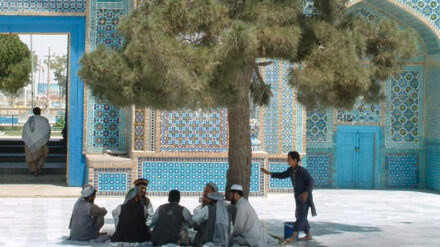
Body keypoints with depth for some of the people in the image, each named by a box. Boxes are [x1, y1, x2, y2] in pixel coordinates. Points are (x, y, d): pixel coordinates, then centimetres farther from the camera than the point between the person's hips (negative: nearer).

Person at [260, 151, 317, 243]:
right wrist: (269, 173, 8)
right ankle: (308, 235, 22)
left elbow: (310, 181, -18)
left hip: (305, 196, -9)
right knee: (301, 216, 12)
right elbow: (282, 175, 14)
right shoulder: (291, 170, 3)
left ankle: (293, 237, -6)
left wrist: (306, 192, -24)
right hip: (298, 196, 9)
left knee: (301, 216, -6)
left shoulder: (302, 170, -20)